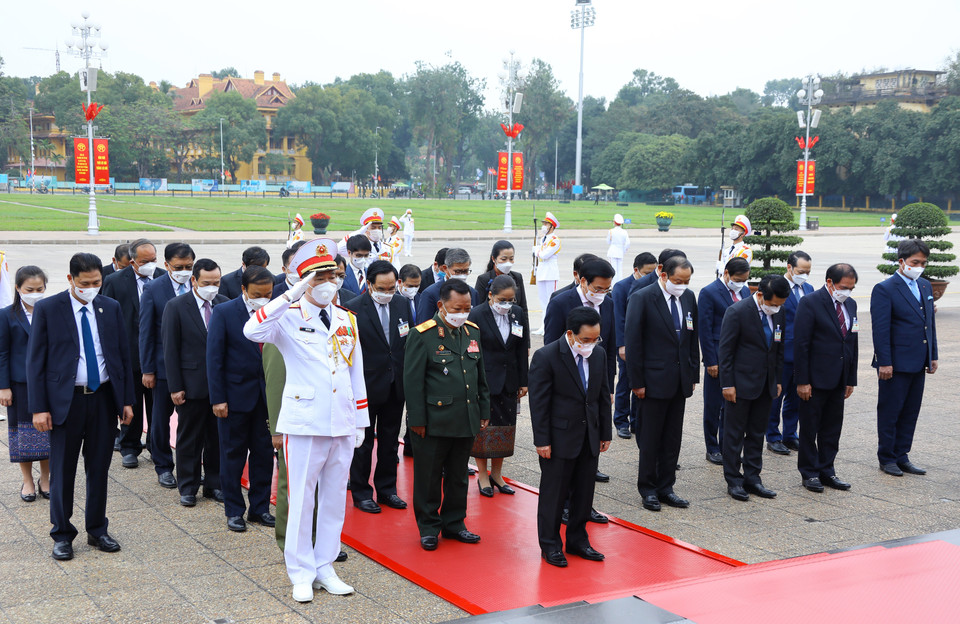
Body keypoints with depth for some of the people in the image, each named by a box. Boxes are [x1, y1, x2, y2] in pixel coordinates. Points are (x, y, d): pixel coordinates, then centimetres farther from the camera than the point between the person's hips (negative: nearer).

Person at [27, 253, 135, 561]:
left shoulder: (111, 308, 5)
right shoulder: (47, 309, -6)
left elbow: (123, 355, 9)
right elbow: (35, 361, -5)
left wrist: (127, 399, 4)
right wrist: (38, 407, -11)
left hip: (104, 398, 3)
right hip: (65, 400, -3)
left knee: (99, 469, 11)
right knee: (62, 471, 5)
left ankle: (97, 530, 25)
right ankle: (62, 535, 19)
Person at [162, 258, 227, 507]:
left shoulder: (224, 304, 2)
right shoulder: (176, 306, -6)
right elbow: (170, 350, -6)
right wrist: (175, 387, -10)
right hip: (192, 383, -3)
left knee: (217, 437, 11)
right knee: (189, 439, 8)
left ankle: (214, 484, 23)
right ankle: (187, 487, 19)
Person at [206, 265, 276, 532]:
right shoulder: (223, 312, -7)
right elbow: (214, 358, -7)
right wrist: (218, 398, -11)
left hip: (267, 395, 3)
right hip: (235, 395, -3)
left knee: (264, 453, 8)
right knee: (233, 454, 7)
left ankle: (260, 508, 21)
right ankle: (234, 511, 19)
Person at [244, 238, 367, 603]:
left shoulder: (347, 320, 11)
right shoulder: (290, 318, -4)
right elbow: (252, 331, -26)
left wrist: (360, 422, 13)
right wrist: (292, 296, -27)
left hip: (342, 424, 5)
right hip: (304, 424, -5)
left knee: (334, 500, 12)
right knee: (301, 500, 3)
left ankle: (325, 568, 25)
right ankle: (301, 573, 16)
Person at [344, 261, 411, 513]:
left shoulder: (403, 304, 3)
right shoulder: (352, 309, -12)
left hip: (396, 386, 5)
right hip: (367, 386, -4)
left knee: (390, 441, 14)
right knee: (363, 442, 7)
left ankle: (387, 489, 27)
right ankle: (361, 493, 19)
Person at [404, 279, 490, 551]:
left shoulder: (473, 332, 8)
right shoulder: (422, 335, -10)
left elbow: (481, 376, 17)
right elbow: (413, 382, -10)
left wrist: (484, 411, 16)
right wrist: (417, 421, -11)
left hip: (466, 422, 5)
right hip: (433, 423, -5)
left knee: (458, 477, 15)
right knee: (429, 478, 6)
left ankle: (454, 523, 29)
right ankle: (428, 527, 20)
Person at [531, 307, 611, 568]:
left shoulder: (599, 354, 4)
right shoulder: (546, 357, -15)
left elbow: (603, 396, 12)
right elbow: (538, 402, -13)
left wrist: (605, 433, 11)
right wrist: (542, 441, -14)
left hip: (589, 438, 6)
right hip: (559, 437, -6)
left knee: (585, 492, 12)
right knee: (554, 493, 3)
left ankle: (578, 540, 27)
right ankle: (550, 545, 16)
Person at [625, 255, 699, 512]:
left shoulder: (688, 298, 7)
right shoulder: (642, 298, -11)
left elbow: (693, 337, 15)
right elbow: (632, 342, -11)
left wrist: (693, 374, 10)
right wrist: (637, 382, -13)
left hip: (680, 380, 6)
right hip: (655, 380, -6)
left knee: (673, 438, 11)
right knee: (650, 438, 3)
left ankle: (665, 488, 21)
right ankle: (648, 489, 15)